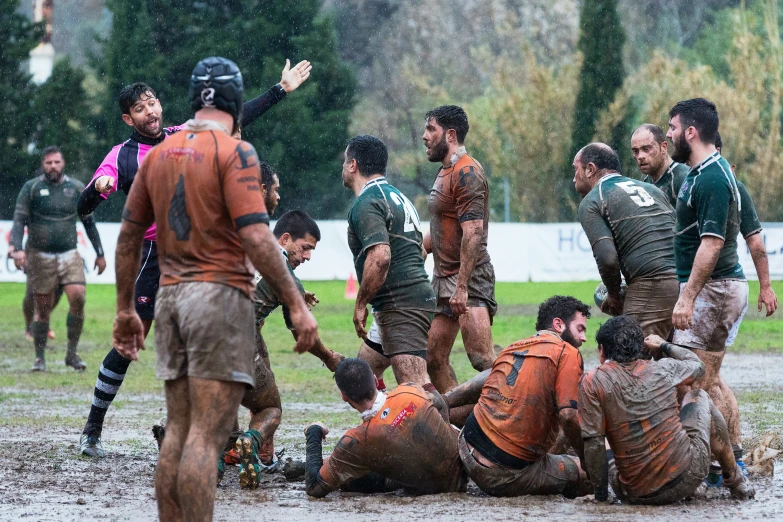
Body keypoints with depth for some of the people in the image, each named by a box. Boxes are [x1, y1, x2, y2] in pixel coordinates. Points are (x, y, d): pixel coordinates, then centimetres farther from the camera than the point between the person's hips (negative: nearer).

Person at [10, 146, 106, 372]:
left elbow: (89, 222, 15)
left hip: (69, 255, 2)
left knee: (77, 298, -14)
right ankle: (40, 357, 12)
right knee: (42, 308, 0)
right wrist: (17, 249, -19)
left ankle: (72, 353, -2)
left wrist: (100, 253, 14)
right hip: (40, 257, -1)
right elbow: (19, 220, -4)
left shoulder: (76, 188, 7)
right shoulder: (31, 188, 0)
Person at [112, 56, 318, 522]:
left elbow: (129, 236, 14)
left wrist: (126, 309, 22)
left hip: (170, 297, 7)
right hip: (220, 293, -7)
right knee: (207, 435, -10)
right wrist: (297, 304, -13)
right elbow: (256, 238, -16)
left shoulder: (160, 154, 12)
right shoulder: (234, 152, -8)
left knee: (178, 431, 10)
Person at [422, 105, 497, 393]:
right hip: (443, 277, 10)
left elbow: (473, 232, -22)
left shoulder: (466, 172, -14)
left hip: (469, 277, -10)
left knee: (482, 358, -18)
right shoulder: (445, 171, 18)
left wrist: (462, 287, -27)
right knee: (434, 359, 7)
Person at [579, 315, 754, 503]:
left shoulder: (593, 382, -7)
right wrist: (664, 346, 40)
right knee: (699, 397, 29)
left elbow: (594, 444, -11)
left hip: (636, 494, -1)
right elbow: (697, 365, 24)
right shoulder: (662, 369, 1)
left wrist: (600, 494, -2)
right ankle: (735, 481, 34)